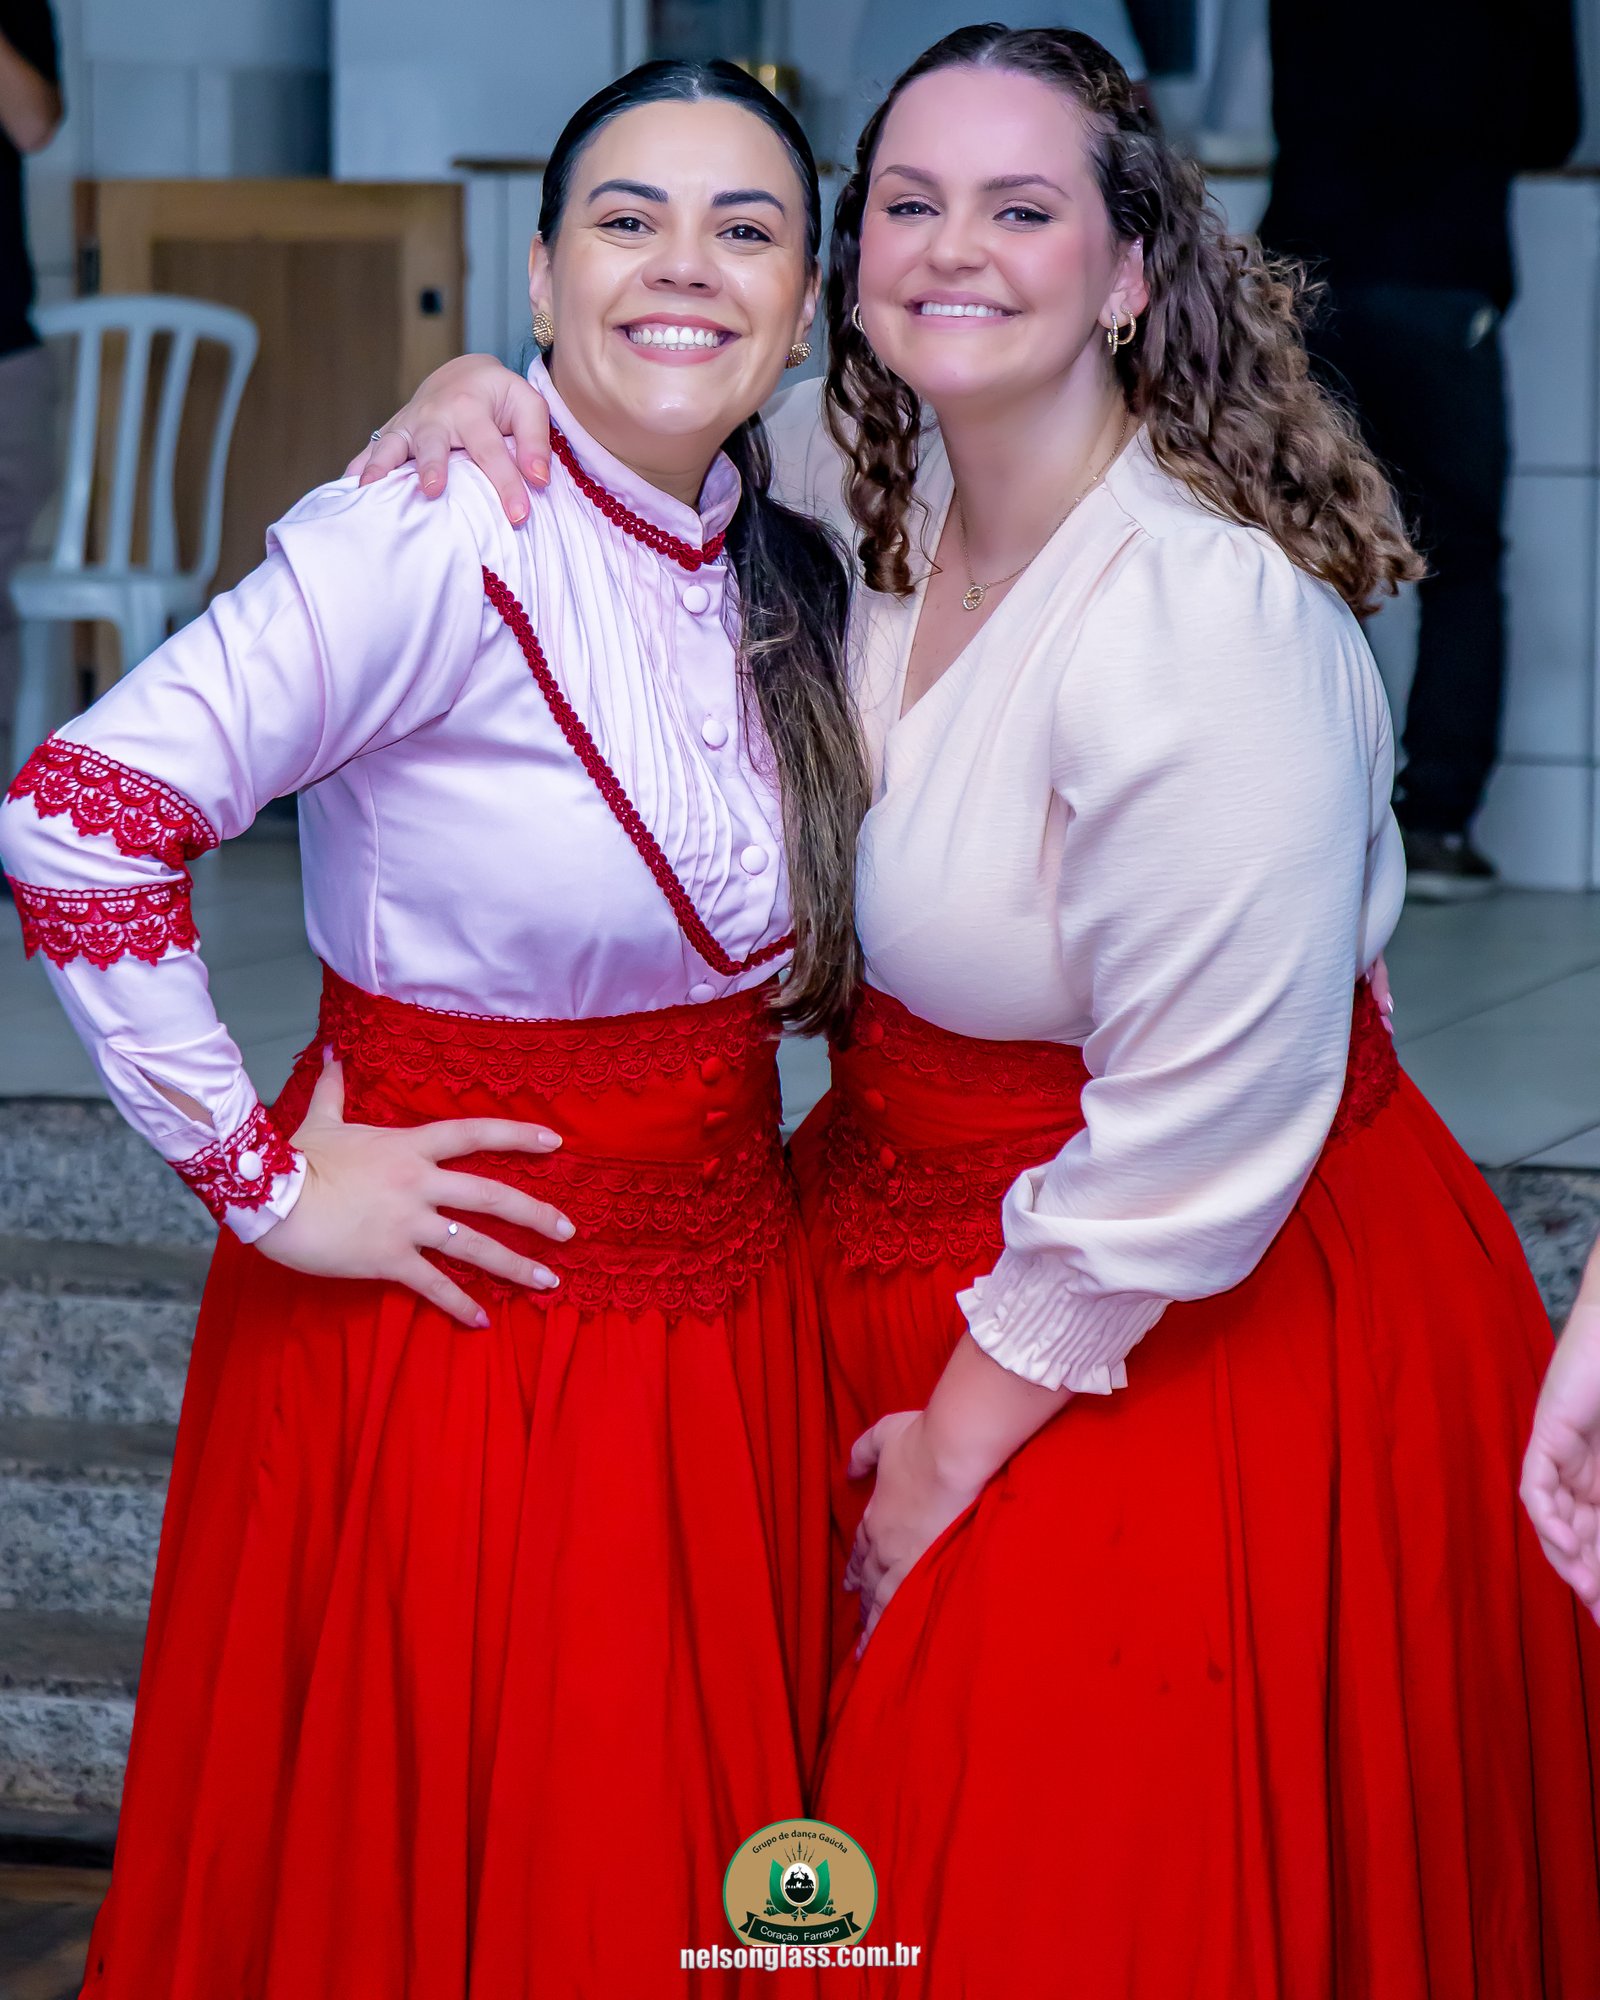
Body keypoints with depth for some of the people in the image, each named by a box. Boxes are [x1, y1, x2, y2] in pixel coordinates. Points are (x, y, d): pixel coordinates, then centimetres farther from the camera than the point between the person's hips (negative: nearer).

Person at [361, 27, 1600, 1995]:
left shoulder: (1215, 616, -27)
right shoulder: (870, 485, -5)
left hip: (1195, 1329, -7)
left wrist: (965, 1442, -13)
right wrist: (487, 386, -5)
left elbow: (1198, 1133, -24)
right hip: (904, 1223, 7)